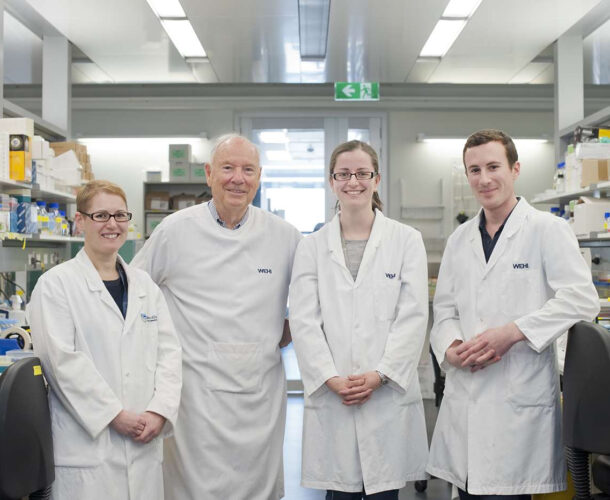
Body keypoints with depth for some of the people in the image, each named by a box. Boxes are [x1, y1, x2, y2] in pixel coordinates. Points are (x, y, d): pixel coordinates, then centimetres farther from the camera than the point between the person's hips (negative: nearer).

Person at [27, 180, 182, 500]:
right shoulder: (56, 284, -3)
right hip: (86, 445, -4)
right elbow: (62, 360, -11)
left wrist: (160, 411, -6)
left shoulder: (145, 284, 12)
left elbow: (169, 352, 8)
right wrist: (115, 415, -13)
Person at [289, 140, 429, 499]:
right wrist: (331, 378, -11)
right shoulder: (313, 246, 7)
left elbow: (413, 316, -3)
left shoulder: (407, 240, 4)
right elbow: (303, 321, 0)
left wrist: (379, 375, -12)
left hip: (388, 395, -1)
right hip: (331, 397, 1)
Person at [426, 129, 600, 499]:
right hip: (465, 399, 5)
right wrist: (451, 348, -6)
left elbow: (581, 299, -11)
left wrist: (511, 333, -18)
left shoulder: (548, 230, -2)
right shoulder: (460, 239, 14)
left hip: (519, 401, -5)